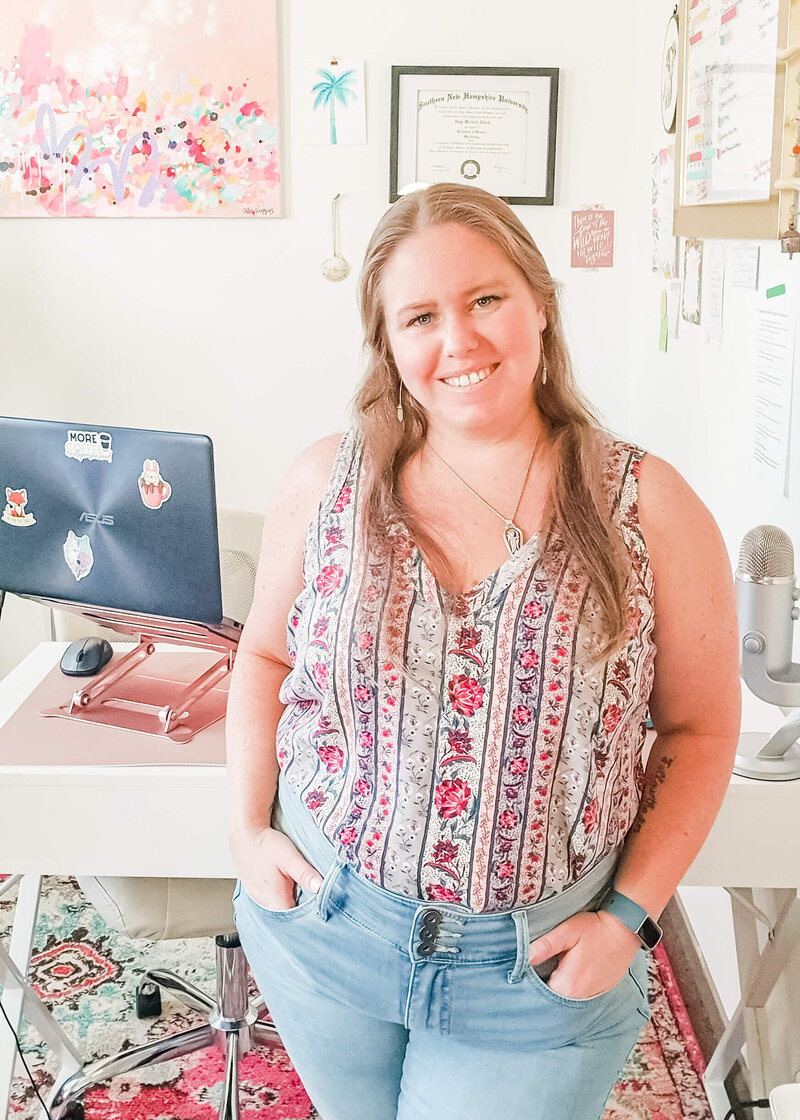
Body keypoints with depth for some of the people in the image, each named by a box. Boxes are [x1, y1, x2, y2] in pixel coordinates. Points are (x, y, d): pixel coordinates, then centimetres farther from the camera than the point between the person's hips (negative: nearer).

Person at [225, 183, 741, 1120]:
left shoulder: (651, 510, -11)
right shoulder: (325, 483, -6)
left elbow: (700, 729, -3)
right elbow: (266, 656, 8)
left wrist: (631, 913, -8)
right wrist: (247, 829, -1)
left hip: (539, 965, -2)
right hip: (320, 923, 3)